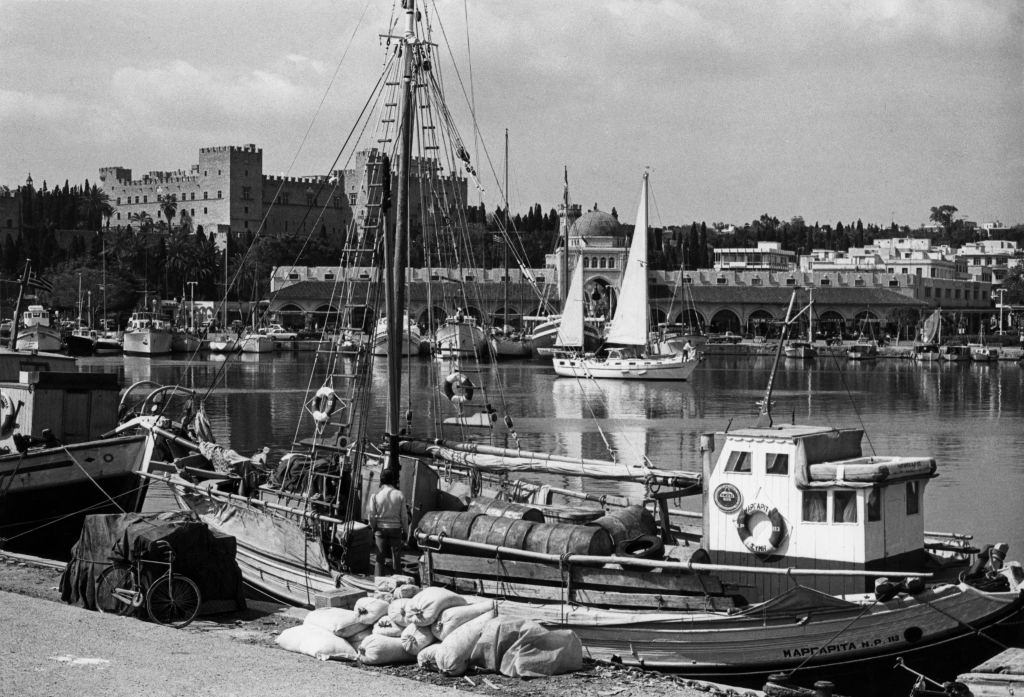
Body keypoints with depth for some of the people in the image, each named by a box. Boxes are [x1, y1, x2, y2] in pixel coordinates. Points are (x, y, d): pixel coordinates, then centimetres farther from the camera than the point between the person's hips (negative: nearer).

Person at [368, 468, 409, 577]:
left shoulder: (376, 495, -6)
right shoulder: (399, 495, -6)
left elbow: (372, 516, -3)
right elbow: (404, 516, -2)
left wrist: (373, 529, 12)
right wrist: (405, 531, 9)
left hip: (380, 528, 0)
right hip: (395, 528, 0)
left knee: (380, 558, 7)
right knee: (396, 557, 8)